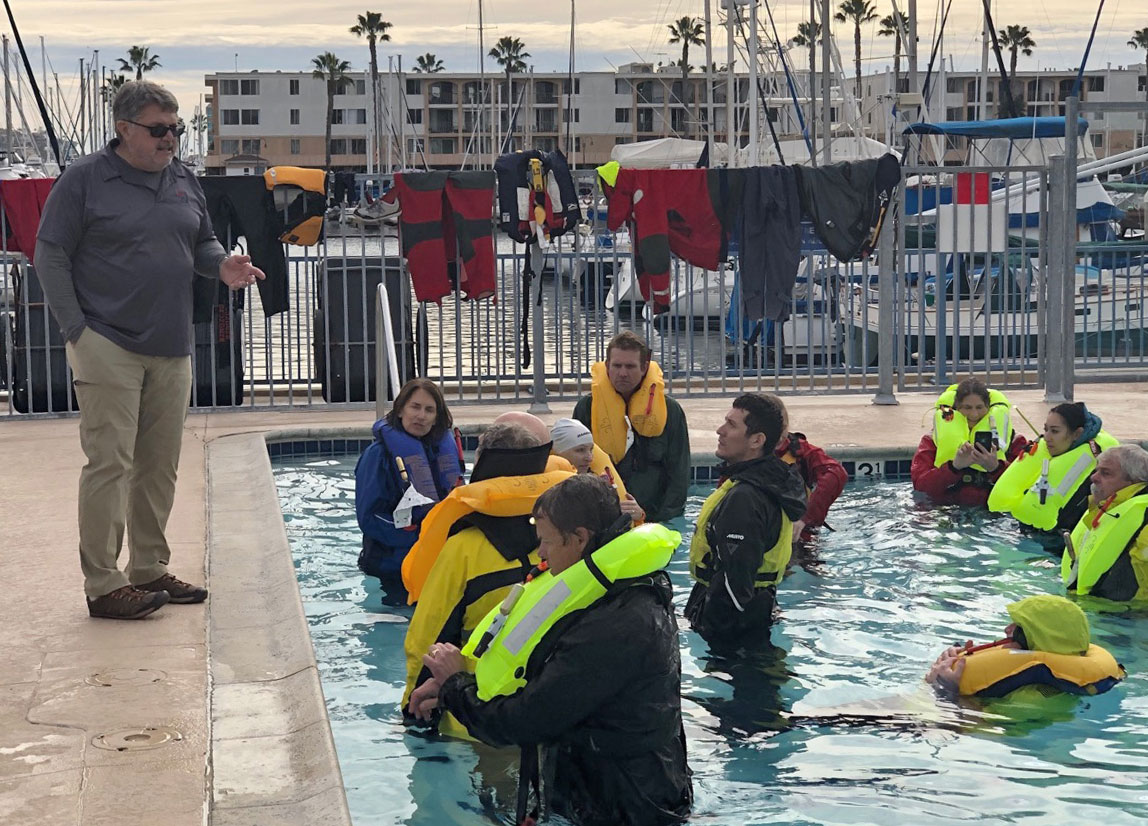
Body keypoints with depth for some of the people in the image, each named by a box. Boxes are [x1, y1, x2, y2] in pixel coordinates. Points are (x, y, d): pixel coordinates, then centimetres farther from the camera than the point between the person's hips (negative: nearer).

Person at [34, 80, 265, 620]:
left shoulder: (184, 181, 13)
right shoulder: (85, 180, -4)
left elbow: (202, 242, 23)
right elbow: (51, 256, -4)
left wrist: (221, 265, -1)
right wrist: (76, 330, -11)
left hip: (171, 351, 6)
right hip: (108, 348, -6)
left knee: (160, 464, 11)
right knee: (110, 462, -8)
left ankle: (149, 570, 23)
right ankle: (102, 585, -3)